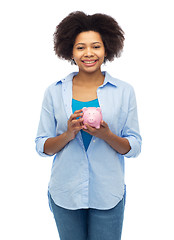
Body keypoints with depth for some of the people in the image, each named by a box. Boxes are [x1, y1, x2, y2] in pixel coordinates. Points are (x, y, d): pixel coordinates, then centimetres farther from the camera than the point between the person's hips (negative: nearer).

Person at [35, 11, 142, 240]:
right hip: (65, 194, 1)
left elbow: (134, 148, -1)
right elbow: (42, 147, 1)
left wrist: (107, 136, -19)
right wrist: (68, 135, -18)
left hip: (107, 195, 0)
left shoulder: (124, 91, -1)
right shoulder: (54, 92, 0)